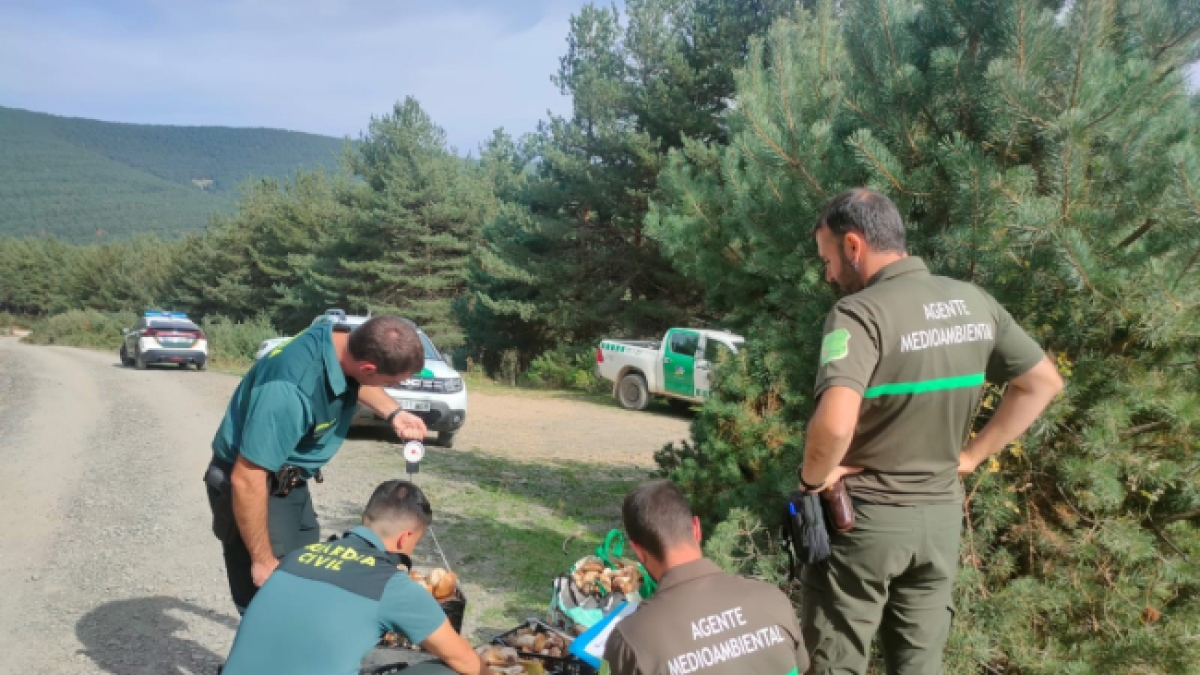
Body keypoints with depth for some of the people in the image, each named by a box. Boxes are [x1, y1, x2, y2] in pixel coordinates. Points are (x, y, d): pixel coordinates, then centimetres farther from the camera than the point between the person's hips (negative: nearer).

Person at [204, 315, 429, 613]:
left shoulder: (345, 343, -13)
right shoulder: (290, 389, -37)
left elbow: (357, 384, 15)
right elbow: (247, 480, -32)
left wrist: (394, 413, -1)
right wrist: (263, 560, -22)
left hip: (291, 484, 9)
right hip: (254, 486, -8)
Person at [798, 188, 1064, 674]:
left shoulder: (859, 312, -22)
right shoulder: (974, 302, 1)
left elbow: (834, 424, -36)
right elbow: (1043, 383, 11)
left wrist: (813, 477, -17)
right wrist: (970, 456, 8)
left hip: (864, 517, -6)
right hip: (942, 513, 6)